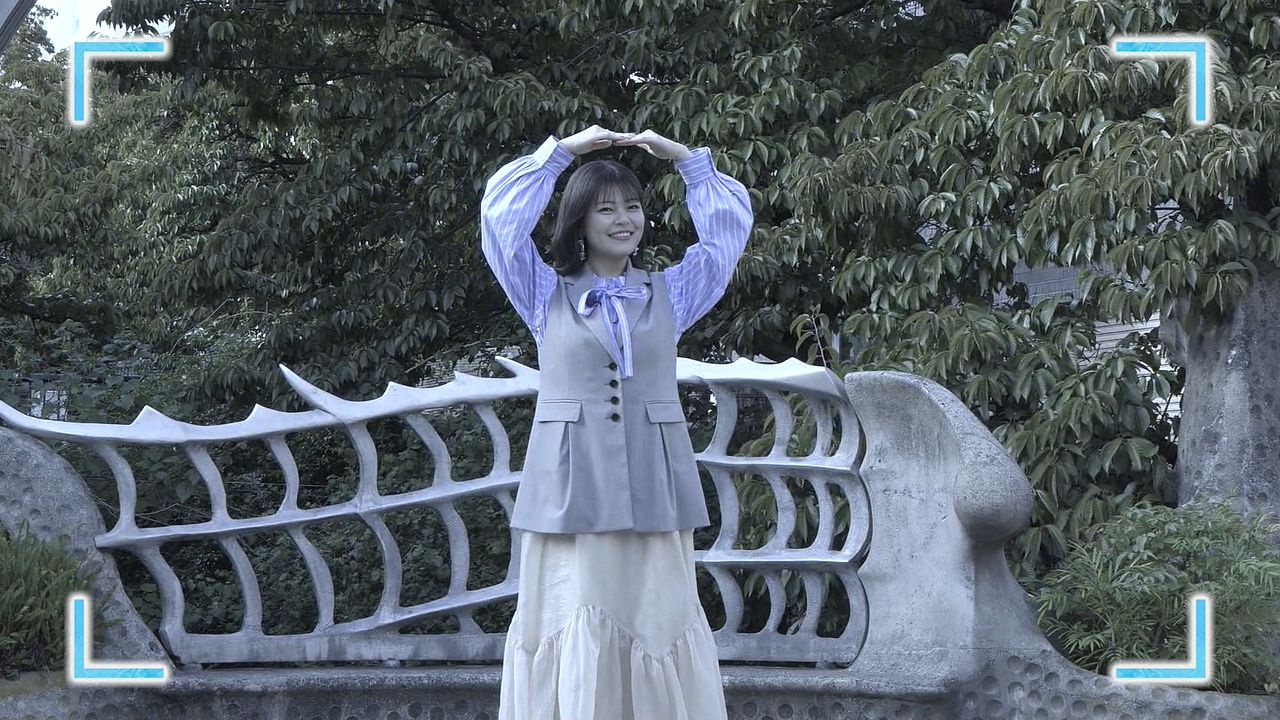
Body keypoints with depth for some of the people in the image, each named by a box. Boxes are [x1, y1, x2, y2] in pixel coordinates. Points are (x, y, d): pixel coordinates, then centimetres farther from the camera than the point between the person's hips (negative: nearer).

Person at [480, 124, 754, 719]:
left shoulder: (669, 294, 16)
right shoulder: (547, 295, 11)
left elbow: (731, 224, 15)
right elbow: (501, 212, 3)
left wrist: (682, 156, 12)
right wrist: (564, 150, 5)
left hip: (653, 486, 2)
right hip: (571, 484, -2)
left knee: (656, 618, -3)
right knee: (573, 619, -7)